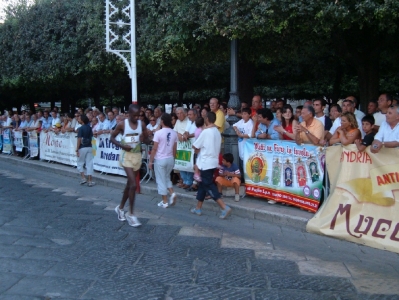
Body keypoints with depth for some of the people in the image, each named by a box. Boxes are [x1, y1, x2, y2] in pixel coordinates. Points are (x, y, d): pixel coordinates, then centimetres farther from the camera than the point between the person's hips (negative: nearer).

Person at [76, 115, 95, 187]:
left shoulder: (81, 128, -11)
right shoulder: (89, 128, 6)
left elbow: (79, 140, -14)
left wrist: (77, 149, -11)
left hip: (82, 148, -5)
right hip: (89, 147, 5)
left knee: (80, 164, 12)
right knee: (89, 164, 5)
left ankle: (83, 178, 2)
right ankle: (90, 181, 4)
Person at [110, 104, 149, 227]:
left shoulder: (141, 124, 2)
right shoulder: (122, 124, -9)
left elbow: (147, 140, 9)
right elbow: (112, 137, 0)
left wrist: (144, 139, -15)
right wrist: (122, 145, -17)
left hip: (137, 155, 5)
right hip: (126, 155, -5)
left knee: (129, 183, 14)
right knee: (133, 184, -15)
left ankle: (120, 207, 34)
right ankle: (131, 214, -4)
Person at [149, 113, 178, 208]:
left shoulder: (158, 133, -14)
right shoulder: (174, 133, 0)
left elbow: (154, 149, -12)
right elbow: (174, 149, 6)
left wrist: (150, 161, -4)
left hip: (160, 159, -5)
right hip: (170, 159, 5)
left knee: (161, 180, 5)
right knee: (167, 178, 24)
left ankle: (165, 202, 9)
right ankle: (172, 193, 4)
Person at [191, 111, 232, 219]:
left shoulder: (206, 131, -17)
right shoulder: (217, 131, 8)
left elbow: (195, 146, -9)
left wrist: (198, 150, 12)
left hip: (206, 162, -8)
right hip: (213, 161, 8)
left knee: (209, 186, -5)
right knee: (203, 184, 16)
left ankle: (225, 208, -12)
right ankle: (198, 208, 23)